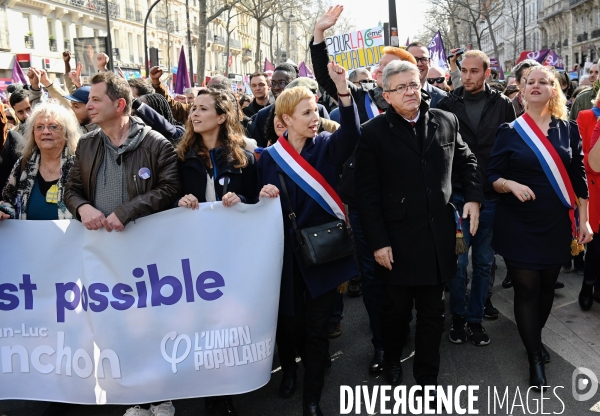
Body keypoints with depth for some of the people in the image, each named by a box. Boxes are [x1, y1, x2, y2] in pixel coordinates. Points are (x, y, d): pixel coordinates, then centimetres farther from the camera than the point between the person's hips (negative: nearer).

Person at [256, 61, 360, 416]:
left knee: (317, 326, 6)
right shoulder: (270, 157, 0)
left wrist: (344, 91, -37)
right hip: (286, 253, 1)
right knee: (288, 320, 12)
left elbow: (352, 134, -24)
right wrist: (263, 195, -19)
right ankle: (289, 370, 43)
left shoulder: (327, 147, -2)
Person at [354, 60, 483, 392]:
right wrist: (378, 241, -12)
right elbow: (366, 193, -9)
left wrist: (473, 196, 1)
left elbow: (466, 162, 18)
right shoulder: (374, 132, -7)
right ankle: (391, 359, 42)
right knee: (396, 309, 15)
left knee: (433, 312, 13)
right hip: (397, 240, -3)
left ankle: (427, 374, 31)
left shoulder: (446, 122, 4)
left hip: (439, 237, 3)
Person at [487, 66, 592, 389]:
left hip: (555, 224, 3)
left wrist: (584, 220, 4)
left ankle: (535, 337, 36)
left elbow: (578, 178, 6)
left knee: (547, 285, 12)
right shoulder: (510, 131, -4)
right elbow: (492, 176, -4)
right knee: (526, 288, -1)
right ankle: (535, 357, 13)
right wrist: (511, 184, -24)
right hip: (518, 225, -2)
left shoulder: (568, 130, 3)